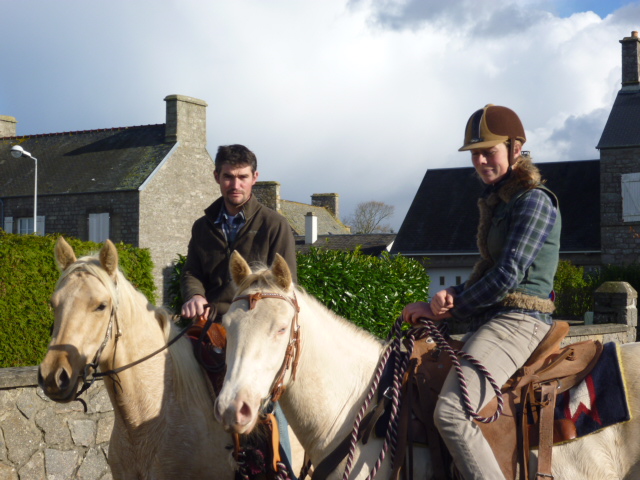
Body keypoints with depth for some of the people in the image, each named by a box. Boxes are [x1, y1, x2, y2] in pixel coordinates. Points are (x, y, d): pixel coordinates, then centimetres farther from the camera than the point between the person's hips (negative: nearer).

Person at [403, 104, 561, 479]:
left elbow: (507, 276, -19)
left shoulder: (533, 201, -11)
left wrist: (449, 307, -8)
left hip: (519, 322, -10)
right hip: (489, 321, 10)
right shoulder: (497, 201, 17)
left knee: (451, 412, -29)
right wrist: (452, 295, -2)